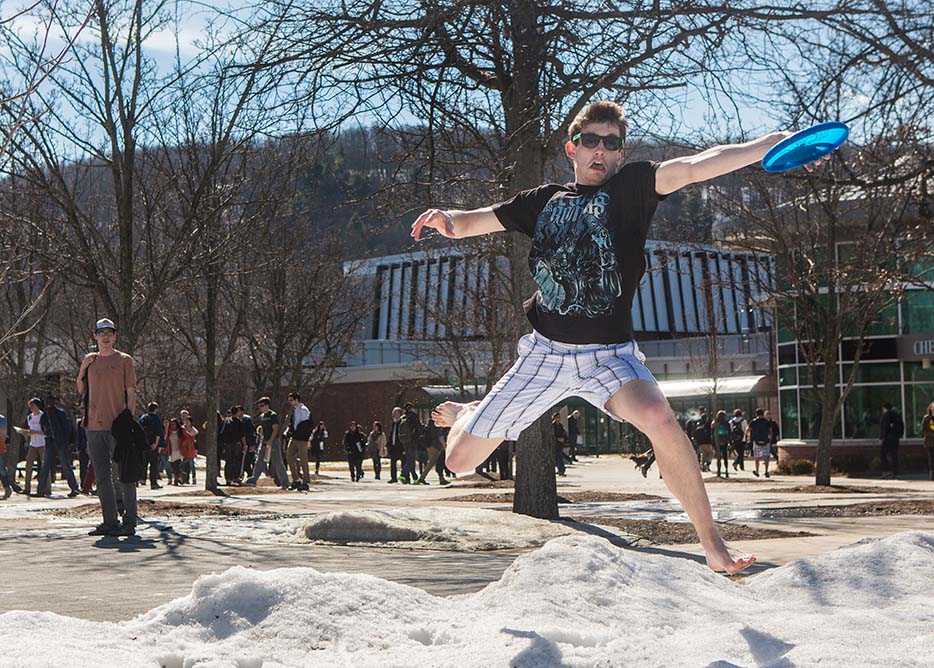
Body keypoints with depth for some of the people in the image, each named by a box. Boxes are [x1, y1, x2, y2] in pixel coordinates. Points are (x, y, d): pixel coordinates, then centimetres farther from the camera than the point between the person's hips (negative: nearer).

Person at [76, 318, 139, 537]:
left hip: (117, 426, -5)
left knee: (123, 475, -6)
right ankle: (109, 521, 14)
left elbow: (131, 393, -3)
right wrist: (83, 368, 4)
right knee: (102, 477, 8)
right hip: (94, 426, 5)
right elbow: (81, 390, 18)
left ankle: (129, 522, -4)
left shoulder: (124, 360, 1)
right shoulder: (90, 360, 15)